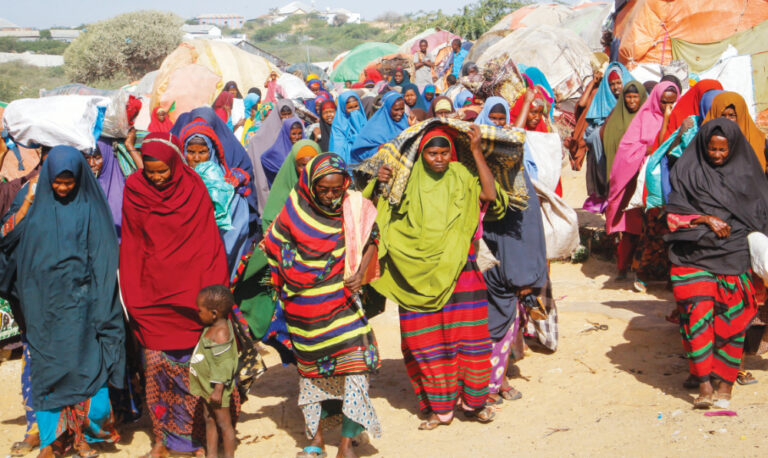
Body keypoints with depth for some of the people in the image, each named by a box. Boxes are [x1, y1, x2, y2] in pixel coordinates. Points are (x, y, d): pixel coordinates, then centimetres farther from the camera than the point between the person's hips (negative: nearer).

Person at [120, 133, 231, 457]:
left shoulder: (193, 190, -2)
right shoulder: (134, 192, 0)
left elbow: (210, 245, -1)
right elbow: (131, 248, 6)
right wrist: (132, 297, 3)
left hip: (192, 294, -1)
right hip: (152, 297, 1)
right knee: (156, 365, 0)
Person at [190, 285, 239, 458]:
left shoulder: (221, 333, -23)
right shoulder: (212, 328, 6)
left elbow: (223, 364, -24)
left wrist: (218, 390, -23)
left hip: (216, 386, -10)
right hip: (206, 386, 10)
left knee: (223, 423, 2)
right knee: (209, 420, 17)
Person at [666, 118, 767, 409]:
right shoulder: (687, 170, 8)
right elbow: (674, 212, 5)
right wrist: (706, 220, -10)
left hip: (735, 256, 1)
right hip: (694, 254, -1)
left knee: (731, 319, -6)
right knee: (697, 314, -14)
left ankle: (724, 384, 1)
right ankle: (704, 384, -14)